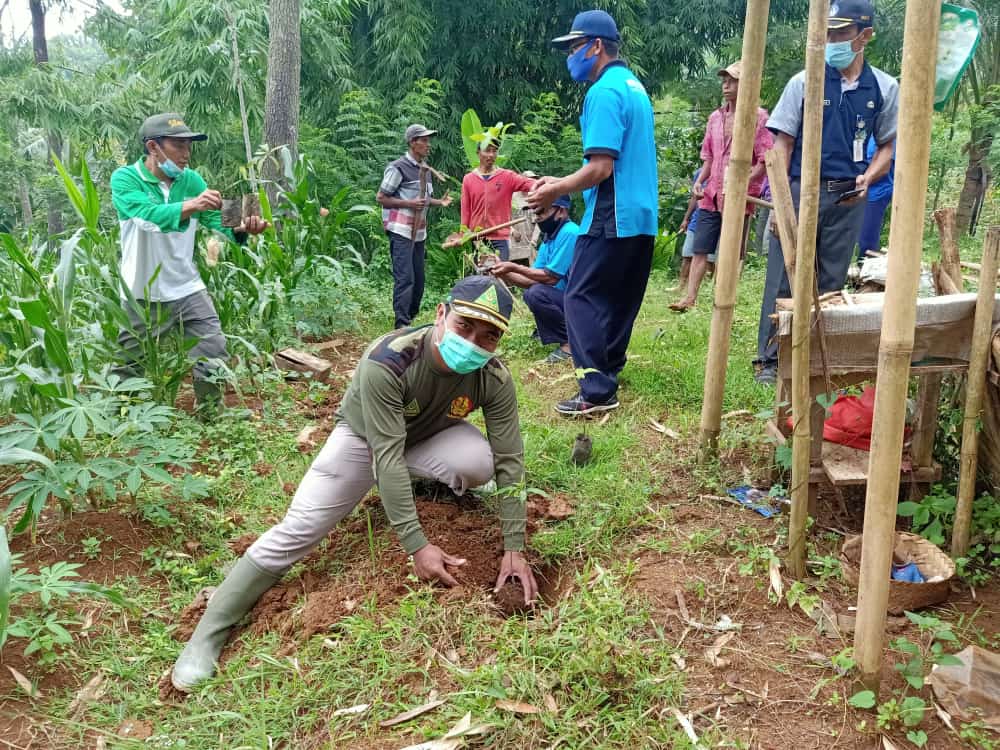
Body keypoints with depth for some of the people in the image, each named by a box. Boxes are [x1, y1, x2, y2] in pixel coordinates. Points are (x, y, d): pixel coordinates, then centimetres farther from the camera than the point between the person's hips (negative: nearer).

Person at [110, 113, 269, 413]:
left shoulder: (191, 180, -2)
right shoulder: (124, 179, -14)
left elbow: (218, 221, -9)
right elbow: (148, 215, -33)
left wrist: (242, 229, -32)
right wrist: (190, 205, -50)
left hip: (188, 289, 3)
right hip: (143, 295, -2)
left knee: (214, 357, 1)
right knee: (128, 368, 14)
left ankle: (210, 417, 24)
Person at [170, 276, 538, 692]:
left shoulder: (494, 379, -28)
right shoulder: (387, 361, -39)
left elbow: (511, 461, -22)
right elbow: (387, 456, -38)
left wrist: (514, 549, -26)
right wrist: (417, 545, -39)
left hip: (429, 438, 3)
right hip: (363, 437, -2)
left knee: (481, 460, -29)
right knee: (299, 528, -16)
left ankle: (433, 484, 10)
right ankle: (208, 634, -2)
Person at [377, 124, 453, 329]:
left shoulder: (425, 169, 17)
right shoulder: (398, 167, -8)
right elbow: (381, 197, -7)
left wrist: (439, 202, 9)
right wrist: (409, 203, -16)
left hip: (419, 232, 8)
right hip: (401, 231, -8)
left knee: (418, 279, 10)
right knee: (405, 278, -12)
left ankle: (411, 318, 21)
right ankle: (402, 325, -11)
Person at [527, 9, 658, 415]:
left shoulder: (604, 92, -14)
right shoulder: (634, 86, 17)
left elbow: (601, 168, -21)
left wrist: (555, 191, -8)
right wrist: (562, 183, 18)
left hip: (612, 216, -10)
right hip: (640, 214, 10)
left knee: (582, 297, -6)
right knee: (619, 300, 16)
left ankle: (598, 391, -9)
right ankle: (608, 370, 26)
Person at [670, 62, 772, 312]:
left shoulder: (758, 117, -3)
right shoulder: (715, 117, 14)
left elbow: (765, 161, -8)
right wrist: (699, 181, 4)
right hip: (711, 195, 5)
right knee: (700, 249, 2)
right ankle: (690, 297, 3)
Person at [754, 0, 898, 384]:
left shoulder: (885, 89, 4)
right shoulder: (804, 82, -2)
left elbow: (887, 145, 12)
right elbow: (782, 143, -2)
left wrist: (867, 178, -8)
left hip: (848, 197, 2)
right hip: (800, 190, -2)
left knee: (832, 280, 9)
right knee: (783, 277, -2)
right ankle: (769, 359, 5)